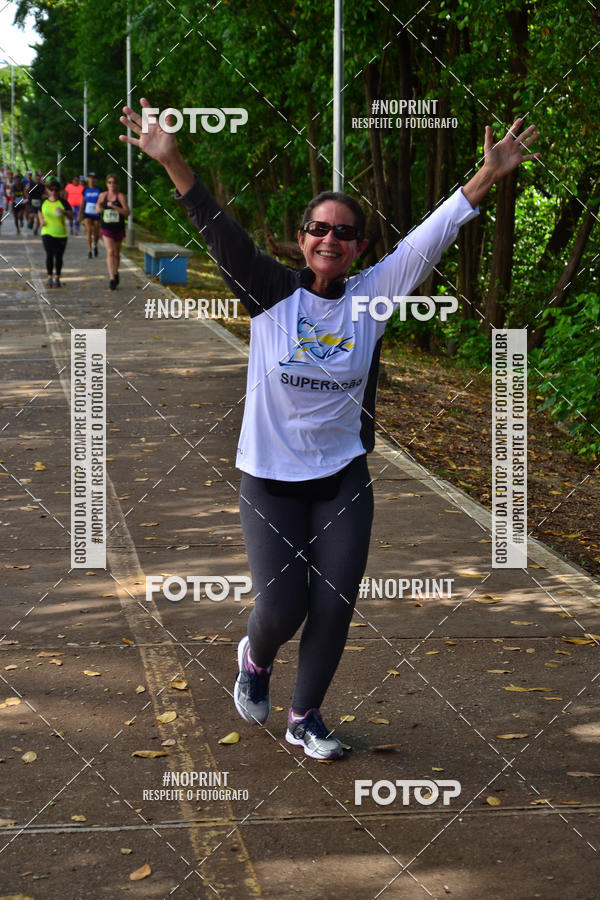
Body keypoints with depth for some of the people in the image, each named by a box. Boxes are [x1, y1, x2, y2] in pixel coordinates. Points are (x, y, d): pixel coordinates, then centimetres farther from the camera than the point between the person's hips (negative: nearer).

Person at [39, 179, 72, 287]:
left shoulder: (63, 202, -2)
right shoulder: (44, 202, 4)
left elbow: (71, 217, -3)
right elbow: (40, 212, 23)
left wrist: (64, 212, -23)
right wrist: (41, 220, 3)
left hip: (61, 234, 0)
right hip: (47, 233, 0)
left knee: (59, 256, 6)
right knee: (49, 255, -12)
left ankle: (57, 278, 18)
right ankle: (49, 278, -7)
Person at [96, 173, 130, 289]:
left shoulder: (121, 196, -8)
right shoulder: (103, 195, 2)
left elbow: (127, 212, -16)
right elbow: (98, 204, 24)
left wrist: (114, 206, -25)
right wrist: (98, 209, 0)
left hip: (118, 228, 0)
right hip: (106, 228, 0)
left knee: (116, 253, 15)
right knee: (110, 252, -15)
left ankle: (115, 273, 40)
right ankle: (112, 278, -22)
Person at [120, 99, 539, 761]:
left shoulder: (371, 295, -2)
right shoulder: (271, 292, -6)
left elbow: (428, 238, -6)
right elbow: (219, 231, -16)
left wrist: (490, 174, -12)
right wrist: (171, 161, -28)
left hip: (344, 480, 2)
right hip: (270, 480, -2)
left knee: (334, 608, 1)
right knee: (281, 609, -6)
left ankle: (305, 718, 23)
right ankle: (254, 658, 32)